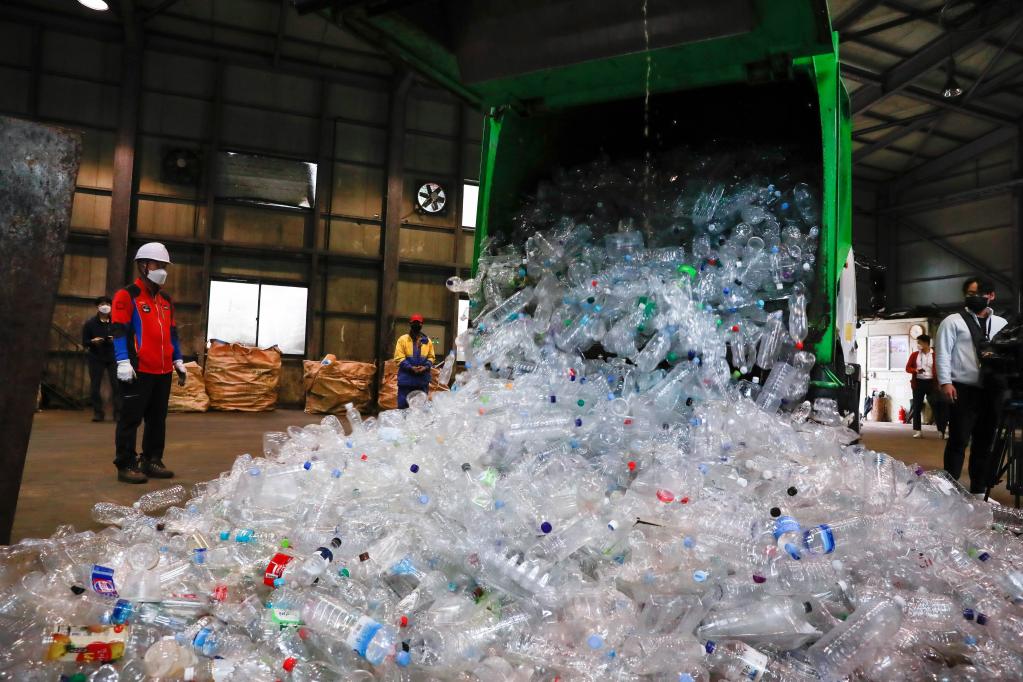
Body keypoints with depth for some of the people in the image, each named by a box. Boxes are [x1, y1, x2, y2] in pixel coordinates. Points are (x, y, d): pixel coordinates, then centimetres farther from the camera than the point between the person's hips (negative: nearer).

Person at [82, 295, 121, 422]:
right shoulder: (90, 323, 1)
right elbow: (84, 342, 2)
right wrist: (93, 341, -19)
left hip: (113, 357, -1)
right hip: (96, 358, 1)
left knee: (116, 384, -7)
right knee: (95, 386, 2)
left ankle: (118, 412, -3)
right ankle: (98, 413, 10)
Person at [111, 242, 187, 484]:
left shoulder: (166, 300, 18)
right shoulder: (127, 296, -4)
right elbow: (120, 331, -10)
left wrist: (178, 361, 17)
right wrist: (123, 363, -18)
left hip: (163, 371, 7)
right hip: (138, 371, -7)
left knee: (158, 419, 11)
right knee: (131, 419, -1)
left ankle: (152, 461, 20)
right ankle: (125, 465, 5)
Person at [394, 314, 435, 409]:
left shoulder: (427, 341, 9)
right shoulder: (403, 339, -1)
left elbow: (431, 357, 10)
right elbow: (399, 358, -7)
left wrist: (425, 367, -9)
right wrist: (411, 367, -18)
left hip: (422, 379, 3)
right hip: (406, 378, -3)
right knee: (403, 405, 1)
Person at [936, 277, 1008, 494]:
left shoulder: (1001, 324, 15)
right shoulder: (953, 321, 1)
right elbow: (942, 353, -4)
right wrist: (945, 382, -14)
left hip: (991, 391, 5)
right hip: (964, 390, -5)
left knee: (984, 442, 11)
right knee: (958, 441, -4)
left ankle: (978, 491, 20)